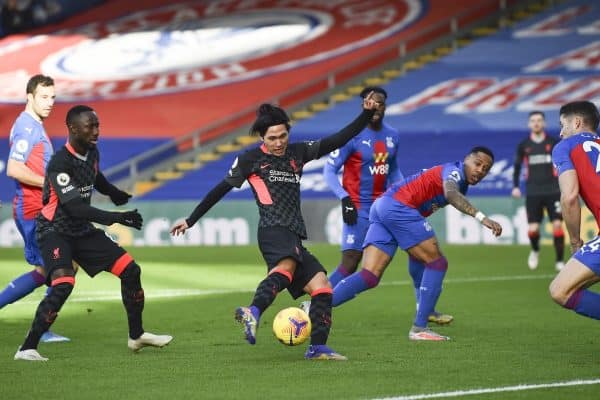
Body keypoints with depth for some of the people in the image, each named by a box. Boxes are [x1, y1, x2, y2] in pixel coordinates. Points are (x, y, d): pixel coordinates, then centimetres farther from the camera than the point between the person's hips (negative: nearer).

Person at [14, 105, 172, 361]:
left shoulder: (92, 153, 2)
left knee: (130, 270, 6)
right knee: (63, 284, -30)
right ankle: (27, 348, -22)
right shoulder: (60, 164, -24)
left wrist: (116, 194, 40)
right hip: (55, 231, -8)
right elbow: (76, 208, -31)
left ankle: (136, 335, 23)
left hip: (82, 231, 8)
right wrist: (115, 218, -36)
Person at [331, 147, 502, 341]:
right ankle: (419, 328, -4)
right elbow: (450, 194, -29)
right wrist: (481, 217, -39)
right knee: (437, 262, -3)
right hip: (397, 206, -9)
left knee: (369, 277, 1)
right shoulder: (454, 171, -6)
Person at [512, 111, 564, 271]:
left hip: (553, 191, -1)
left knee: (557, 225, -10)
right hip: (533, 193, 1)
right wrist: (515, 187, 7)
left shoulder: (554, 143, 2)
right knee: (533, 229, -4)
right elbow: (517, 166, 16)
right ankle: (535, 251, 28)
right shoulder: (523, 146, 6)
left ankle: (560, 261, 0)